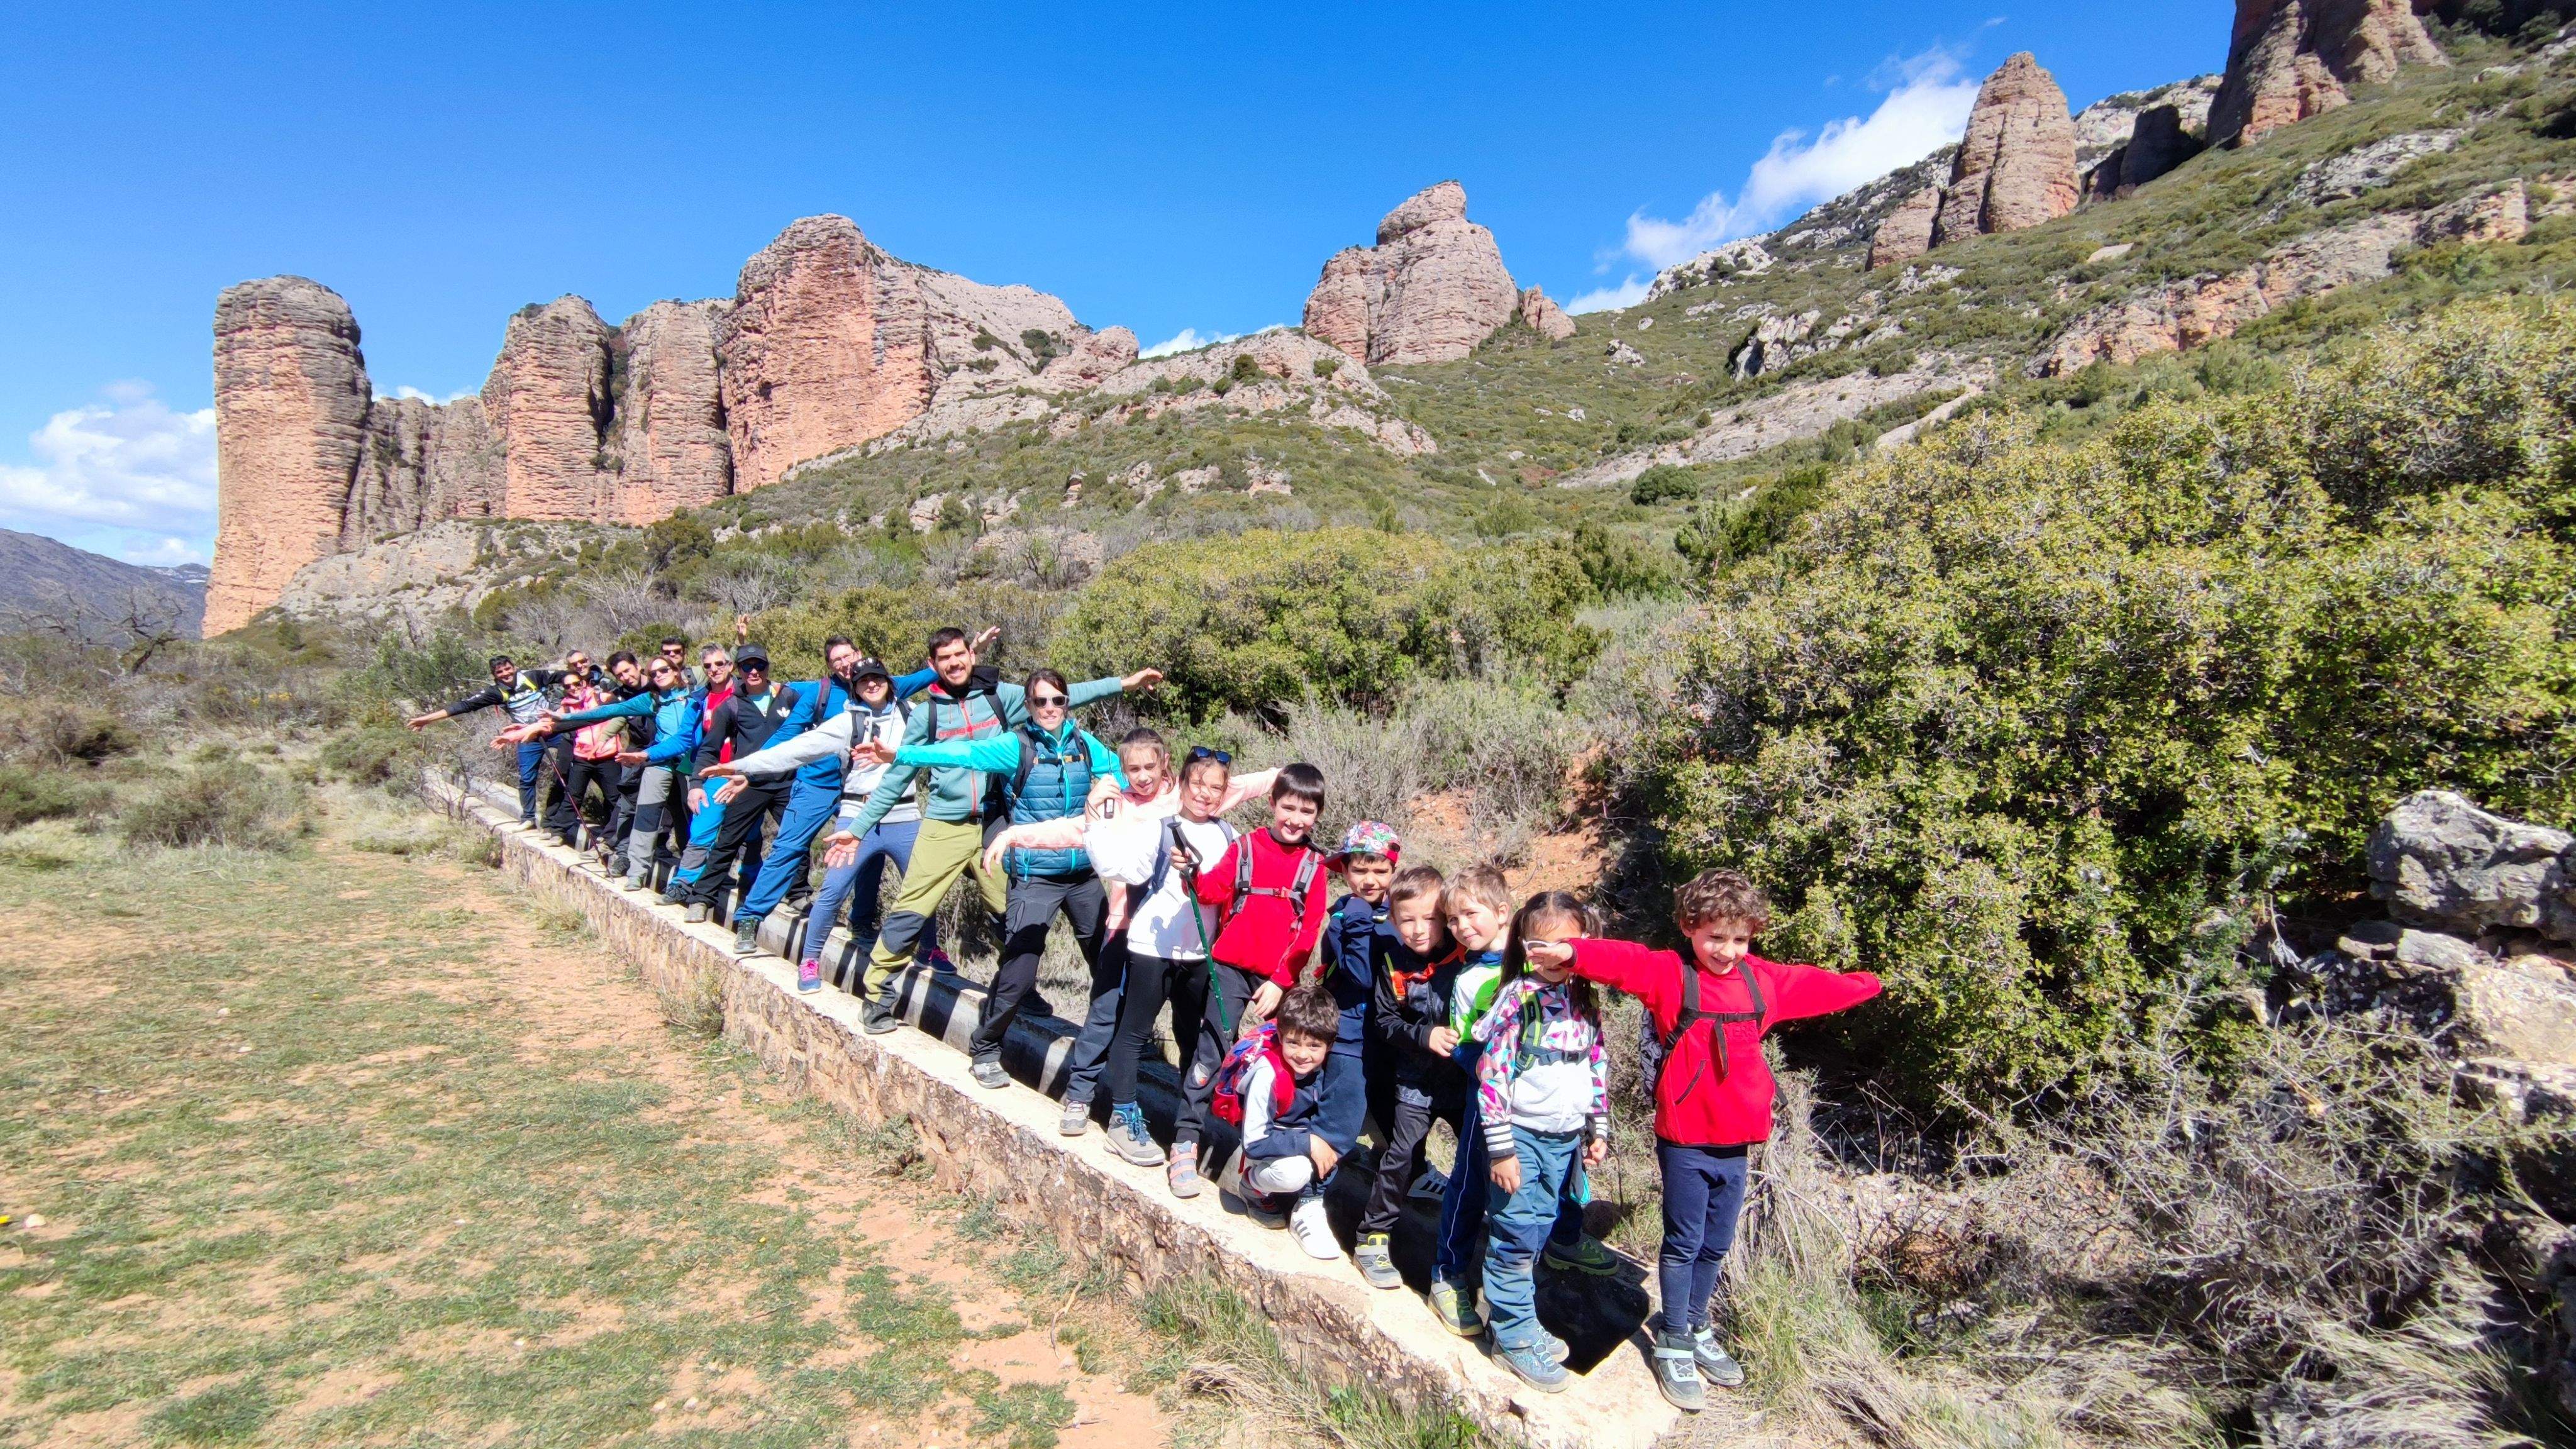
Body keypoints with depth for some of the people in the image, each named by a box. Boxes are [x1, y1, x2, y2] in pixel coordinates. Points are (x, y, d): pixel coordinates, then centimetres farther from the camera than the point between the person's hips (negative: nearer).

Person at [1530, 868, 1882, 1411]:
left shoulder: (1763, 981, 6)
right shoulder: (1671, 974, -12)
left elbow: (1814, 986, 24)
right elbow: (1625, 961, -30)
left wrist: (1863, 985, 40)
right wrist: (1575, 953, -49)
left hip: (1735, 1143, 5)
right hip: (1685, 1143, -5)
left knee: (1716, 1246, 18)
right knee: (1684, 1244, 7)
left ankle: (1696, 1329, 38)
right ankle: (1673, 1346, 23)